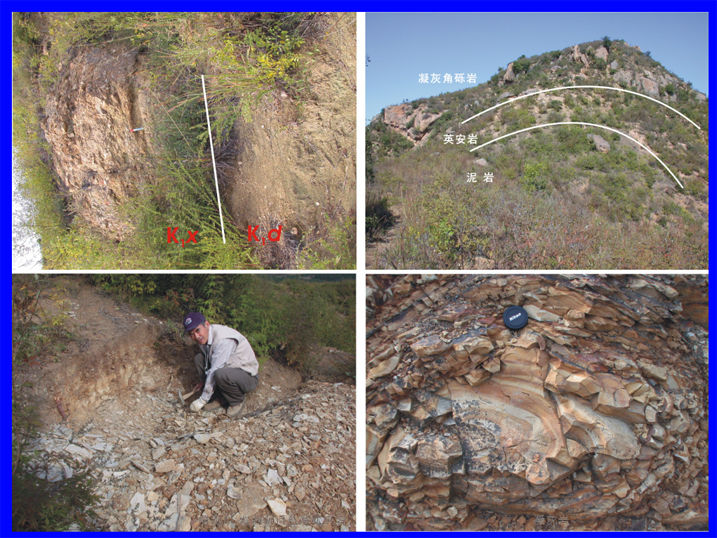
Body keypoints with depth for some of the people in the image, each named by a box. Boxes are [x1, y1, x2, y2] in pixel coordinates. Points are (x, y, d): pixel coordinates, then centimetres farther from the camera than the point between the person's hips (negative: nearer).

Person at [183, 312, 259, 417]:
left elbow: (214, 371, -29)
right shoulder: (204, 336, -2)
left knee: (221, 374, -37)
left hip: (248, 376, -9)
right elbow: (209, 361, 18)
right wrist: (204, 382, 14)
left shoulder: (224, 340, -30)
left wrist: (202, 400, -23)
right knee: (198, 358, -2)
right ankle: (218, 397, 2)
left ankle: (237, 401, -7)